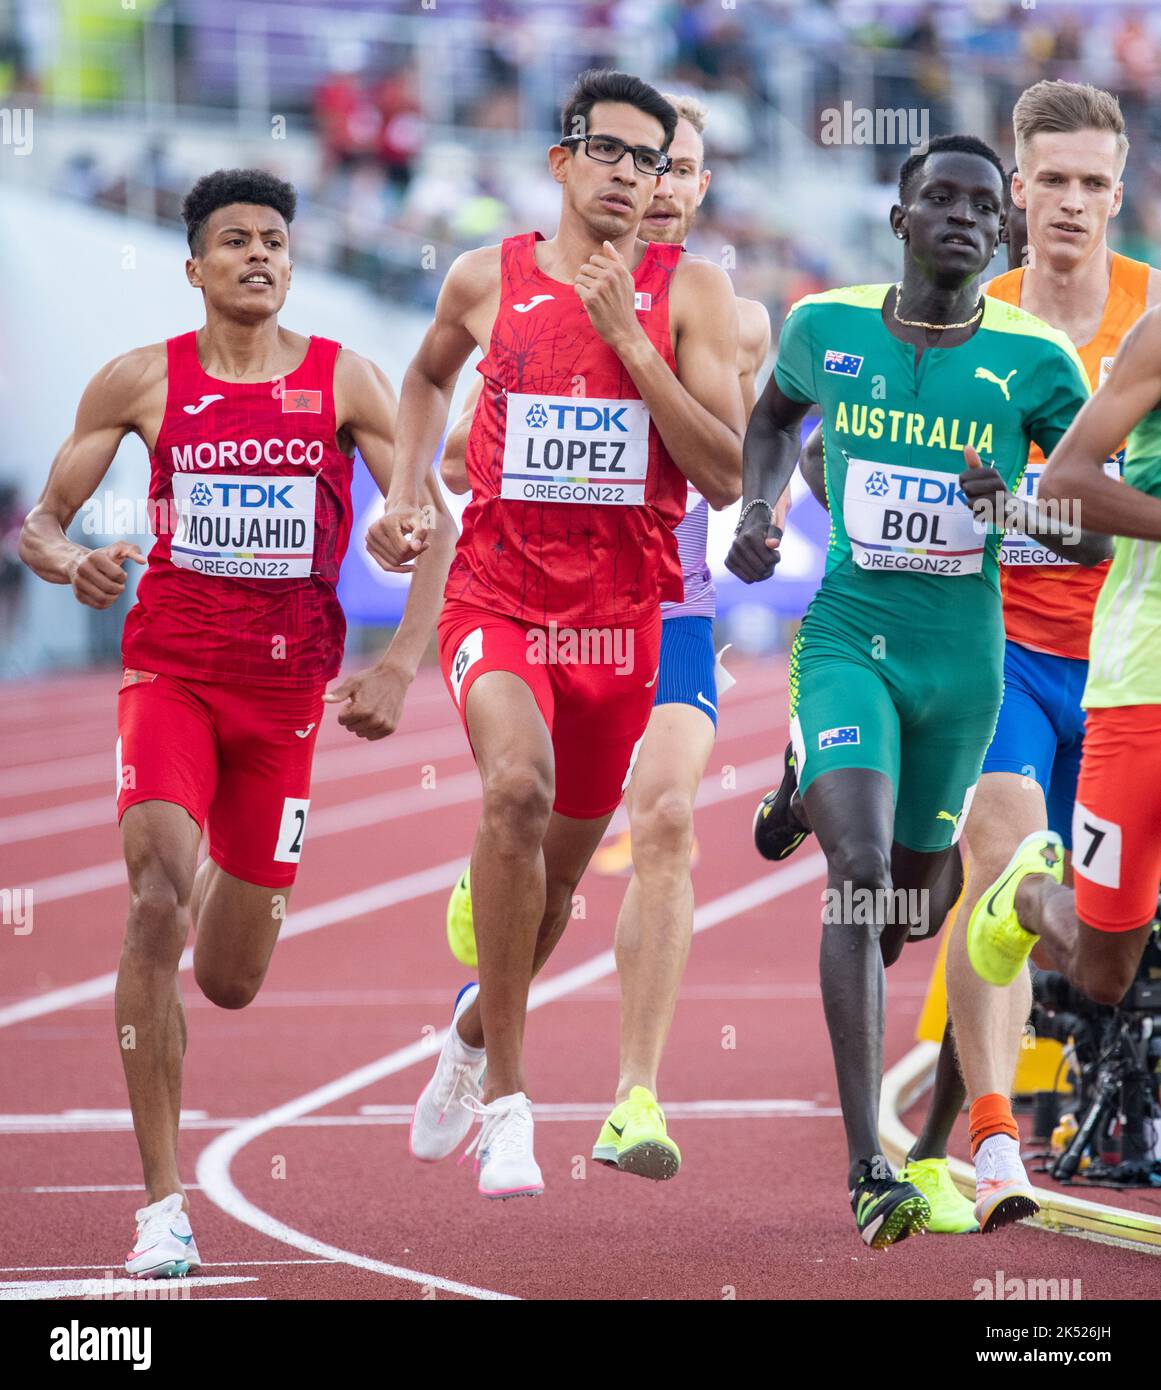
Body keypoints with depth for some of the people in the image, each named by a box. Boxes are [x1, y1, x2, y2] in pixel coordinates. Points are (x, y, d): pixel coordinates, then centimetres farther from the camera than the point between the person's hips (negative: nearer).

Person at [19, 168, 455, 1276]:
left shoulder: (344, 382, 1)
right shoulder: (141, 382, 1)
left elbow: (433, 528, 1)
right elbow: (40, 521, 6)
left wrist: (401, 665, -13)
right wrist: (71, 562, -18)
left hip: (289, 686, 1)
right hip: (168, 671, -1)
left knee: (229, 983, 8)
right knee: (155, 905, -24)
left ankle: (235, 899, 50)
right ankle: (161, 1203, -19)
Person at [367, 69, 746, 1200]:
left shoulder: (689, 292, -2)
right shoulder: (487, 278, 2)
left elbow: (726, 476, -10)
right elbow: (428, 376, 25)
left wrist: (629, 339, -16)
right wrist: (403, 490, 11)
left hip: (624, 616, 2)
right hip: (497, 599, -2)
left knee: (559, 870, 15)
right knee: (518, 786, -31)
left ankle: (474, 1028, 49)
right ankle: (503, 1096, -23)